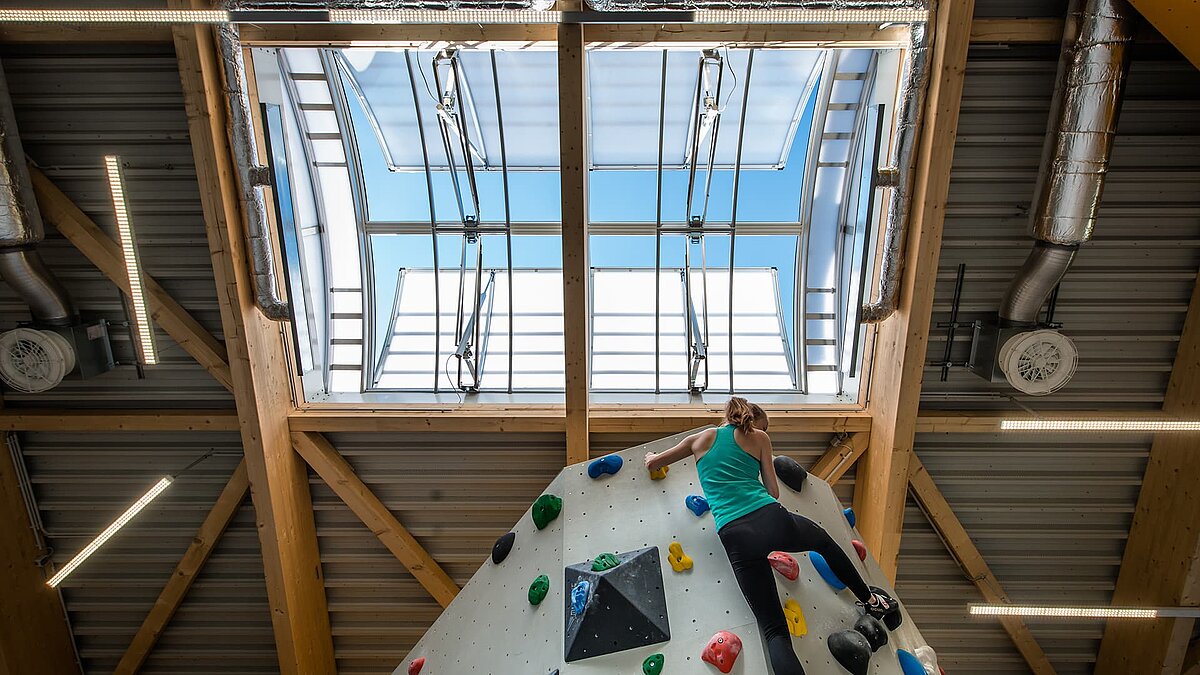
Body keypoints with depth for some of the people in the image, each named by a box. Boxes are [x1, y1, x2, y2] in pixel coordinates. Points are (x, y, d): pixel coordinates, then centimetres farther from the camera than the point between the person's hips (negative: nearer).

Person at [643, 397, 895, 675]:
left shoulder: (702, 438, 19)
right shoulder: (759, 437, 16)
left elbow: (652, 463, 28)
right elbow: (773, 491, 14)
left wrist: (651, 457, 50)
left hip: (734, 535, 0)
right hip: (771, 518, 0)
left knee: (773, 628, 1)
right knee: (825, 542, 36)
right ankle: (870, 600, 48)